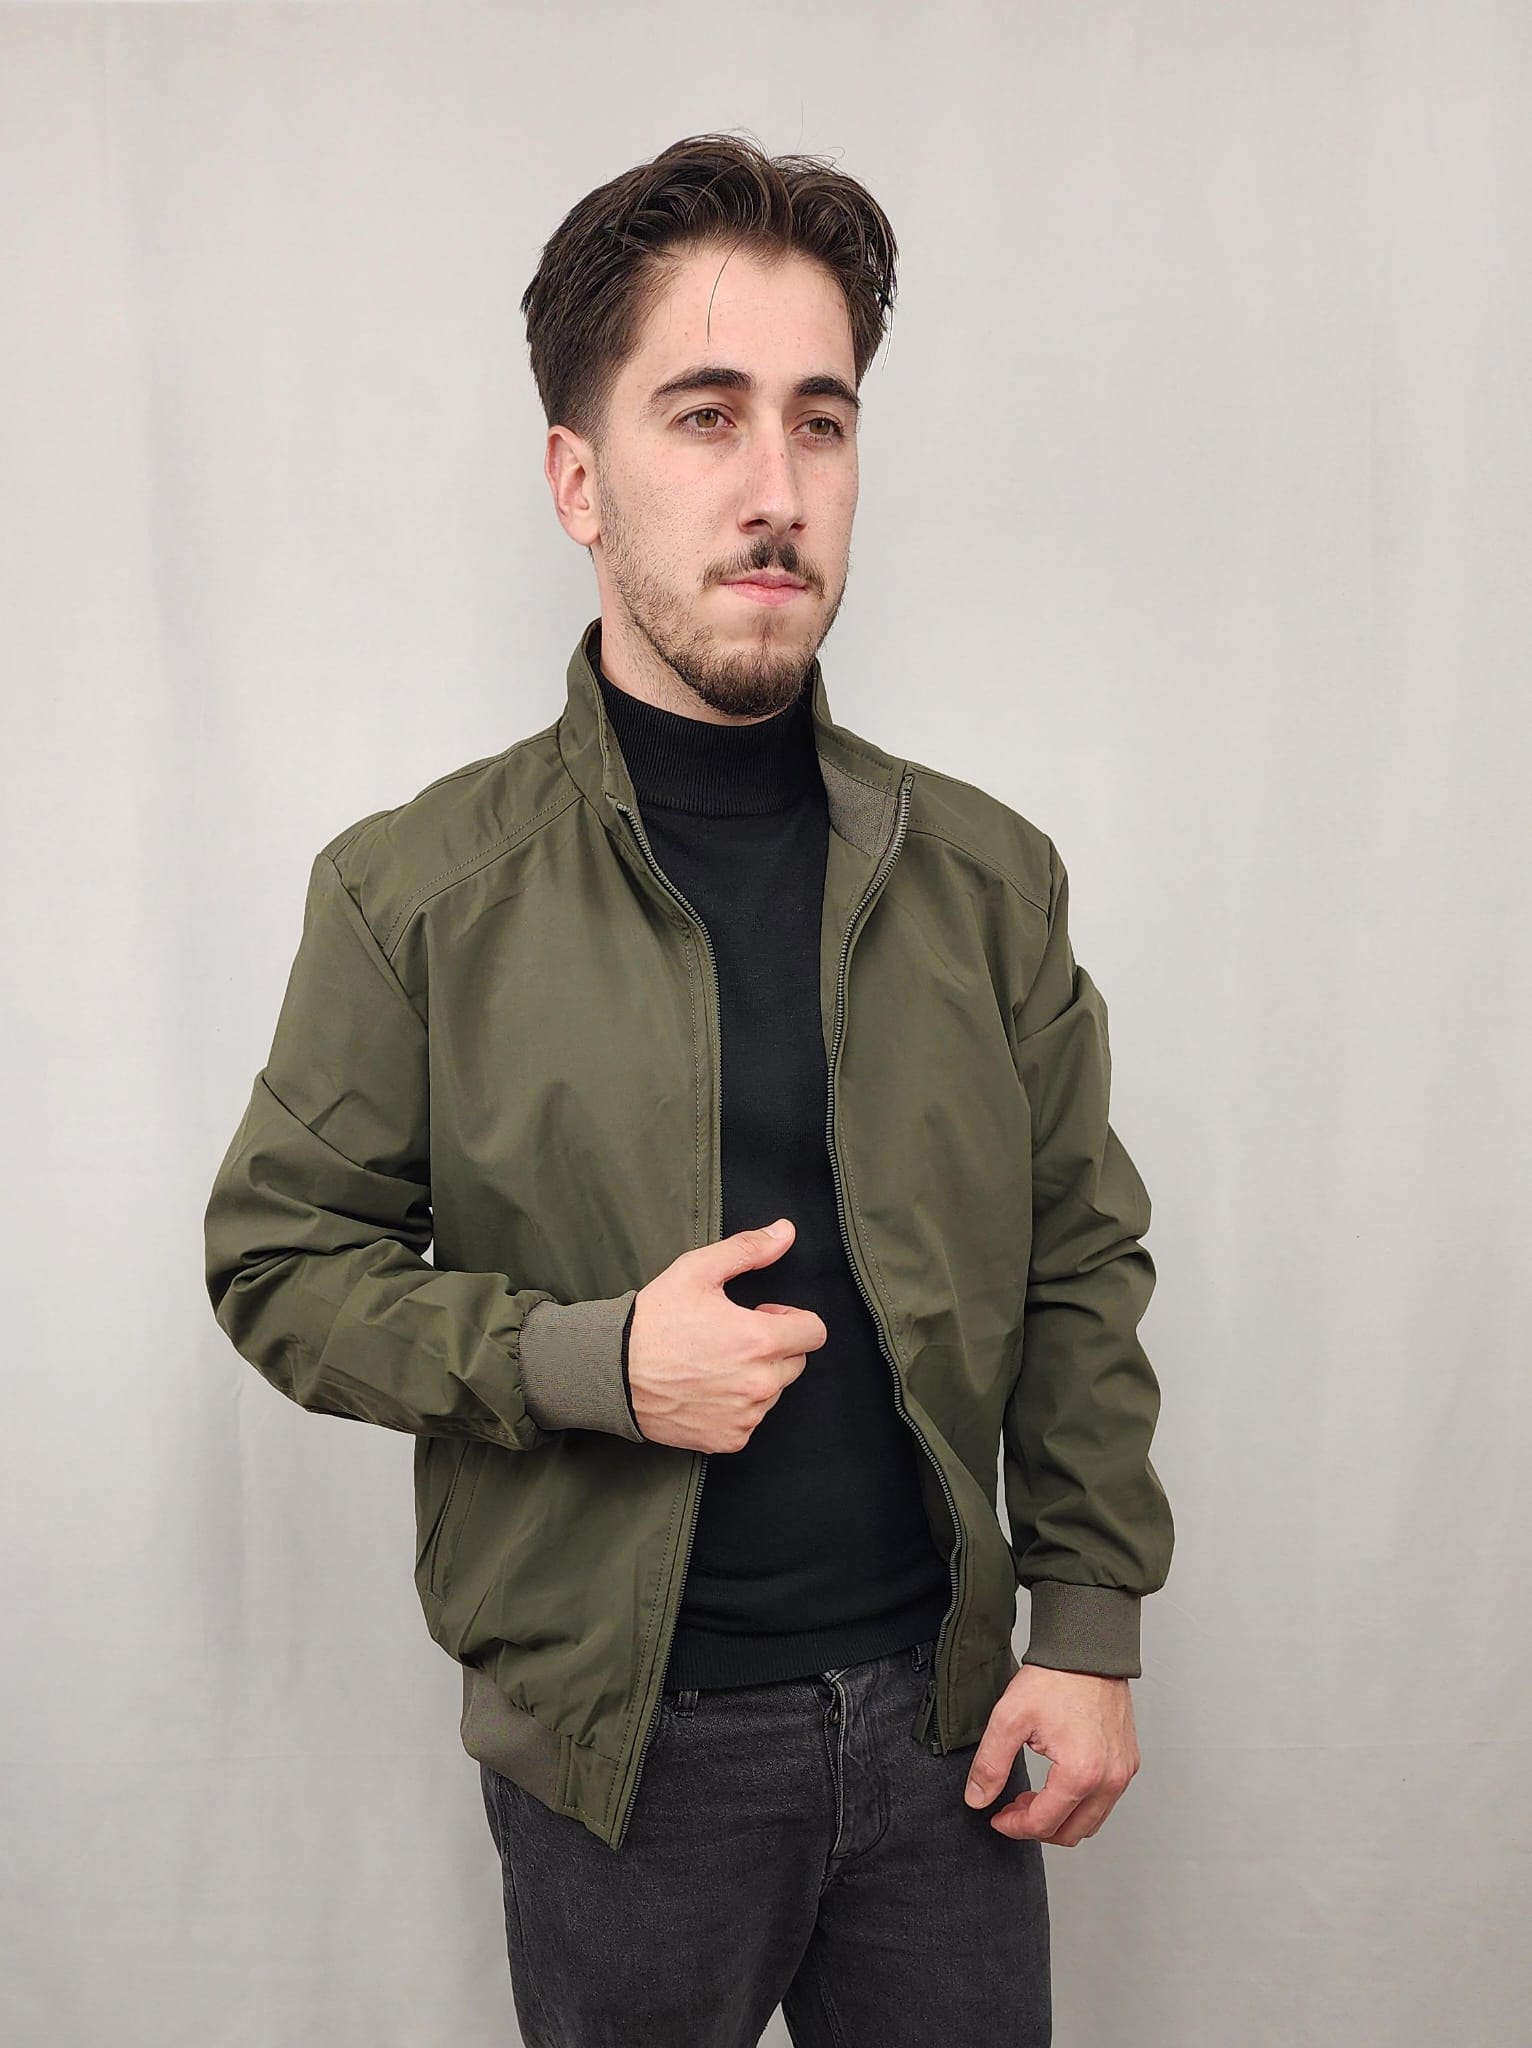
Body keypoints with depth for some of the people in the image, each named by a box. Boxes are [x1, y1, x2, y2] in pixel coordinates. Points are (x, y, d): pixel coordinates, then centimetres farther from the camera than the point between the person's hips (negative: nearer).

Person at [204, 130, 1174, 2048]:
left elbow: (1081, 1264, 3)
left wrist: (1090, 1629, -1)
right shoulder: (415, 886, -9)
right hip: (618, 1743, -2)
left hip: (939, 1706, 3)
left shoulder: (986, 871, -1)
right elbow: (279, 1256, -4)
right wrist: (591, 1362, -18)